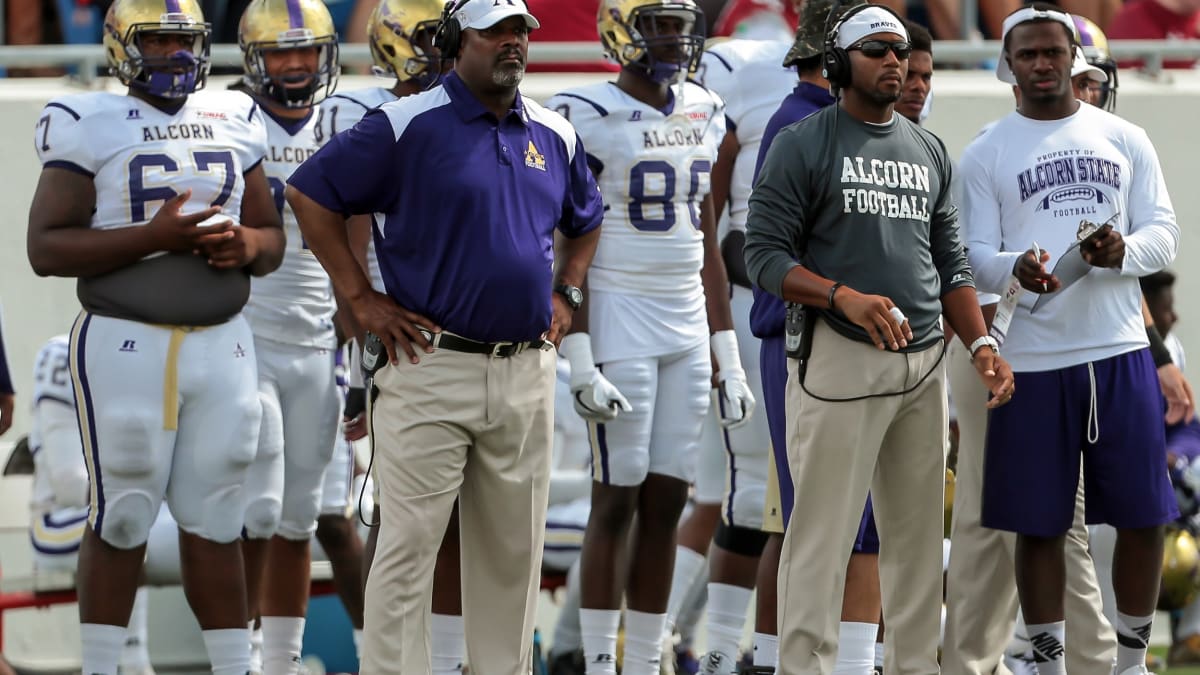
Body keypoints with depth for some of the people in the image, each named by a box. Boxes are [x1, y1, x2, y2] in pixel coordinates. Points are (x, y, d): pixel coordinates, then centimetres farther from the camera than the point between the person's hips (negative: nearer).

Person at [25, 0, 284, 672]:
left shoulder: (234, 122, 12)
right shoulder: (90, 126, -4)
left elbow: (272, 236, 19)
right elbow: (46, 246, -10)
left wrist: (245, 245, -6)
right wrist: (153, 238, -19)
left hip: (223, 344, 4)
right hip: (127, 343, -4)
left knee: (215, 521, 7)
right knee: (121, 521, -1)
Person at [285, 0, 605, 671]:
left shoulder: (555, 136, 11)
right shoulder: (409, 125, -6)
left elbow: (586, 220, 30)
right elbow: (311, 193, -4)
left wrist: (565, 294, 16)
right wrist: (360, 296, -6)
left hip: (528, 370, 6)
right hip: (433, 363, -5)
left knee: (513, 552, 10)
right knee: (409, 547, -6)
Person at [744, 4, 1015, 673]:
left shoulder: (930, 152, 17)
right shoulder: (802, 146, -1)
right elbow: (764, 255, -6)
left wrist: (982, 343, 4)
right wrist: (844, 297, -21)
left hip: (924, 363, 6)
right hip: (839, 359, -6)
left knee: (919, 531, 8)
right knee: (823, 532, -9)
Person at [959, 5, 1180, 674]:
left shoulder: (1124, 140, 10)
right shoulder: (986, 154, 6)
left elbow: (1164, 232, 7)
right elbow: (973, 255, 2)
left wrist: (1122, 252, -16)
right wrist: (1016, 267, -21)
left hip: (1120, 351, 1)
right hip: (1032, 360, -1)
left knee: (1144, 517, 1)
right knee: (1039, 525, 1)